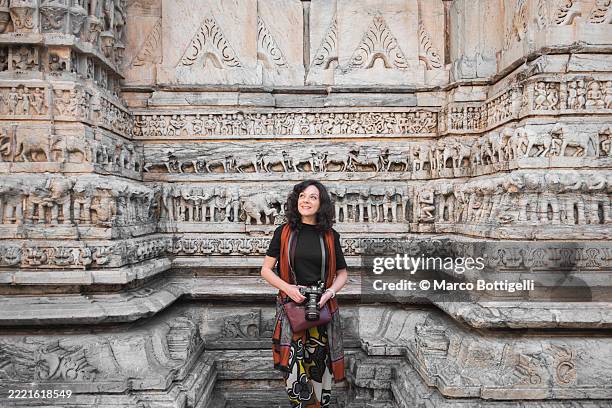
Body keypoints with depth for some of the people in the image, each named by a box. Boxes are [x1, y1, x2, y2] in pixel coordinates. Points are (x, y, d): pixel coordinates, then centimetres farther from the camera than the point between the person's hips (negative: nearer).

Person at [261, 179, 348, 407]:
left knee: (319, 366, 8)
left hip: (322, 307, 1)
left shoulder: (330, 236, 3)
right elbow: (266, 270, 3)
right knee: (293, 368, -6)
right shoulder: (284, 232, 0)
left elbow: (342, 273, 11)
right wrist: (288, 288, -13)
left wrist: (330, 291, -8)